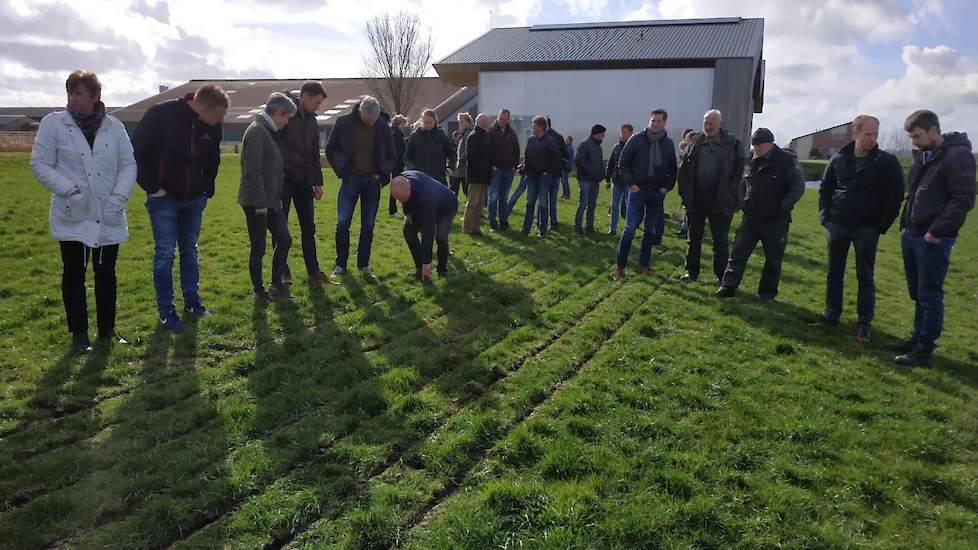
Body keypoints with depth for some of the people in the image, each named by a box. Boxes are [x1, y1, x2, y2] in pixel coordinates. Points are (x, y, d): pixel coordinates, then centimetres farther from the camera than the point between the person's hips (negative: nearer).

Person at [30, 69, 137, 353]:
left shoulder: (114, 126, 2)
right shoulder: (53, 123, -3)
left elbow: (128, 165, 3)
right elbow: (40, 164, -3)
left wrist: (119, 197, -10)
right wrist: (68, 189, -16)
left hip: (109, 217, 2)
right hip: (72, 217, -2)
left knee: (106, 273, 12)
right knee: (74, 274, 6)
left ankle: (107, 328, 26)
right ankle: (79, 332, 18)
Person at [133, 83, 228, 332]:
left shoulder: (212, 126, -5)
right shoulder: (161, 114, -20)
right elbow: (137, 151, -13)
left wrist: (207, 188, 8)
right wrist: (151, 187, -14)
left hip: (194, 199, 5)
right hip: (164, 198, -5)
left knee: (190, 250, 14)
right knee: (164, 253, -2)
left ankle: (192, 301, 26)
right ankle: (166, 311, 8)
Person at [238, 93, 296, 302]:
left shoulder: (267, 131, 14)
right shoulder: (257, 132, -16)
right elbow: (253, 171, -21)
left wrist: (277, 198, 18)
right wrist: (260, 203, -21)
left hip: (270, 201, 10)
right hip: (256, 202, -10)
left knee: (284, 240, 12)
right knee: (259, 248, 1)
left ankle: (276, 285, 21)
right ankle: (259, 291, 14)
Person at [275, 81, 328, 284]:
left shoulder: (312, 121, 13)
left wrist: (318, 182, 16)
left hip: (304, 181, 6)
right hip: (283, 179, -6)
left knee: (308, 227, 8)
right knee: (279, 227, 1)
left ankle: (313, 270, 15)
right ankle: (283, 272, 9)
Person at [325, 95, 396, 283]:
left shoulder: (383, 127, -2)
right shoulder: (344, 123, -7)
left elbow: (390, 156, 10)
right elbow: (330, 150, 3)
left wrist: (382, 173, -4)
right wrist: (342, 172, -4)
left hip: (372, 181, 1)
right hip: (351, 179, -1)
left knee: (368, 225, 5)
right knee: (342, 223, -5)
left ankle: (364, 266, 15)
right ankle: (340, 266, 7)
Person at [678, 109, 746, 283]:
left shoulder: (732, 144, -2)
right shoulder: (696, 144, 7)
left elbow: (739, 172, -3)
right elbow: (684, 170, 9)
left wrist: (730, 196, -10)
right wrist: (685, 194, 2)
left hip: (720, 201, -3)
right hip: (696, 199, 3)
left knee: (721, 240, 6)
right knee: (694, 238, 11)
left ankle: (721, 275, 15)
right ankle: (691, 271, 22)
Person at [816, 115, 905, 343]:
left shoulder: (886, 162, -5)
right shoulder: (839, 160, 4)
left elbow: (895, 196, -4)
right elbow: (824, 189, 14)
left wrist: (882, 225, -8)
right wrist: (825, 216, 3)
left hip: (867, 229, -3)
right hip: (837, 226, 3)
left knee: (865, 277, 1)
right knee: (834, 272, 10)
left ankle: (864, 324, 7)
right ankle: (832, 315, 22)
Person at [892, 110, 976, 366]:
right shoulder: (923, 157, 15)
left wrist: (936, 232, -18)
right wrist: (905, 225, 13)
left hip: (933, 239, -8)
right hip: (911, 235, 8)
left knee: (930, 295, -2)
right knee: (917, 293, 15)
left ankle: (925, 349, 4)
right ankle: (918, 337, 25)